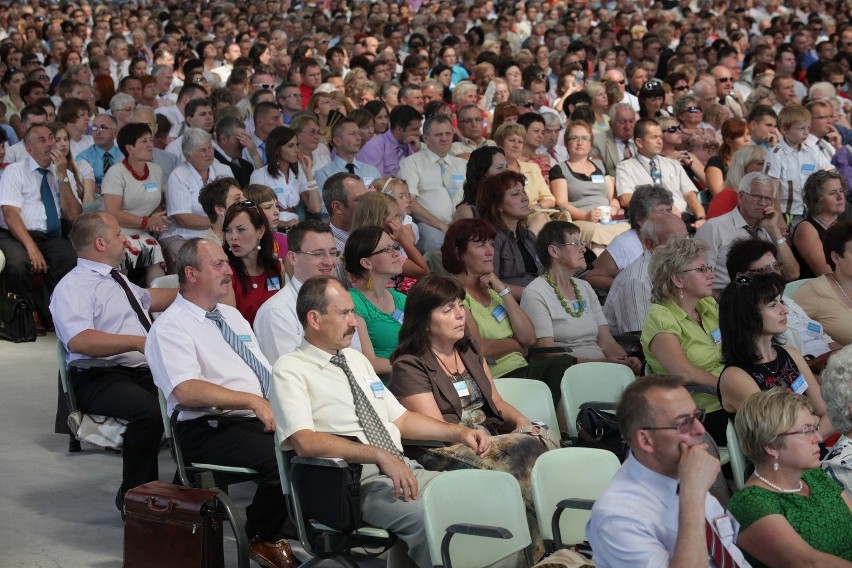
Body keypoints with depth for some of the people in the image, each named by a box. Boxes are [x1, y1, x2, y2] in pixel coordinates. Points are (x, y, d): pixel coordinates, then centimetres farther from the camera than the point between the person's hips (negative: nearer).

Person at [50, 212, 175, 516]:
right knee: (150, 411, -36)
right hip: (99, 379, -8)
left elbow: (149, 298, 46)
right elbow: (79, 341, -24)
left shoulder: (117, 280, 24)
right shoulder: (73, 287, -6)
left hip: (145, 372, 8)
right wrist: (137, 342, -27)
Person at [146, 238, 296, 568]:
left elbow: (268, 375, 20)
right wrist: (253, 401, -23)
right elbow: (187, 391, -20)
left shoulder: (232, 315, 20)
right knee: (281, 459, -31)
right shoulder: (170, 327, -6)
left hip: (265, 419, 8)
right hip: (210, 430, -7)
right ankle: (263, 539, -4)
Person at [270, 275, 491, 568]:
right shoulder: (291, 370, -3)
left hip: (405, 470, 7)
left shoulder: (357, 359, 21)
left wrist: (459, 432, 12)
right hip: (358, 481, -7)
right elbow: (305, 441, -17)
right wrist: (380, 455, -25)